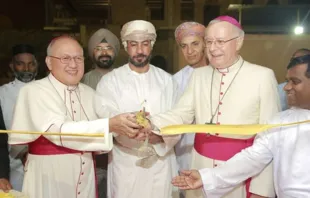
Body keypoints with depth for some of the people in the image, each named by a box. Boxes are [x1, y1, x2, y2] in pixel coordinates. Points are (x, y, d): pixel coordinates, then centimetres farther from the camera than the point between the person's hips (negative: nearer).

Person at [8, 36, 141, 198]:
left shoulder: (89, 93, 4)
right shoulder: (34, 91, -12)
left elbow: (94, 137, 6)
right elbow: (58, 131, -26)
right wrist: (110, 125, -33)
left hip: (85, 177, 5)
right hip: (48, 179, -5)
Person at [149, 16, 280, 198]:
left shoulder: (263, 76, -8)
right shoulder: (198, 75, 5)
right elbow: (181, 114, -4)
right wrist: (151, 125, -23)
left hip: (242, 173, -3)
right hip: (202, 170, 4)